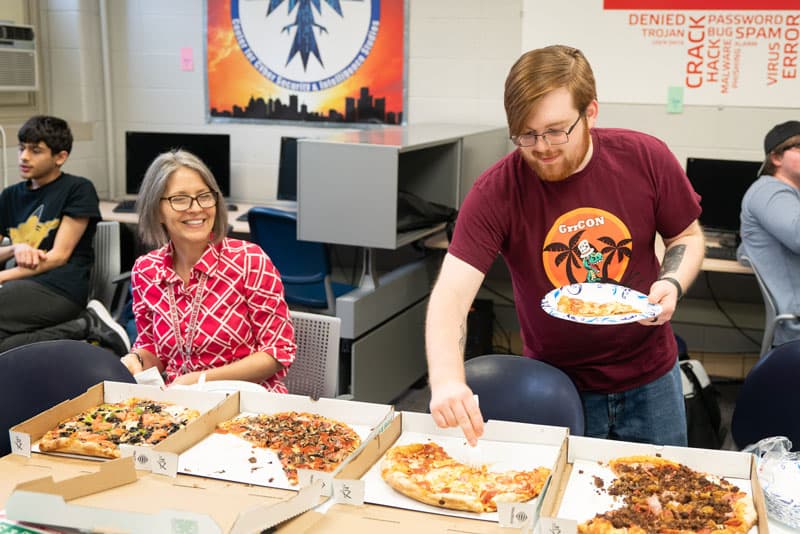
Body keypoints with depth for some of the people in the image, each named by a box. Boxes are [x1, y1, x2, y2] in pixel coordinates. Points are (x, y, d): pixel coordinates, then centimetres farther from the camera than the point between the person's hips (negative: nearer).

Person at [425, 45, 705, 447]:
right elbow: (451, 293, -27)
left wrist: (672, 284, -18)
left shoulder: (646, 159, -13)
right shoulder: (496, 191, -20)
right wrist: (447, 381, -43)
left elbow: (687, 236, 3)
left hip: (649, 376, 2)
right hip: (556, 385, -2)